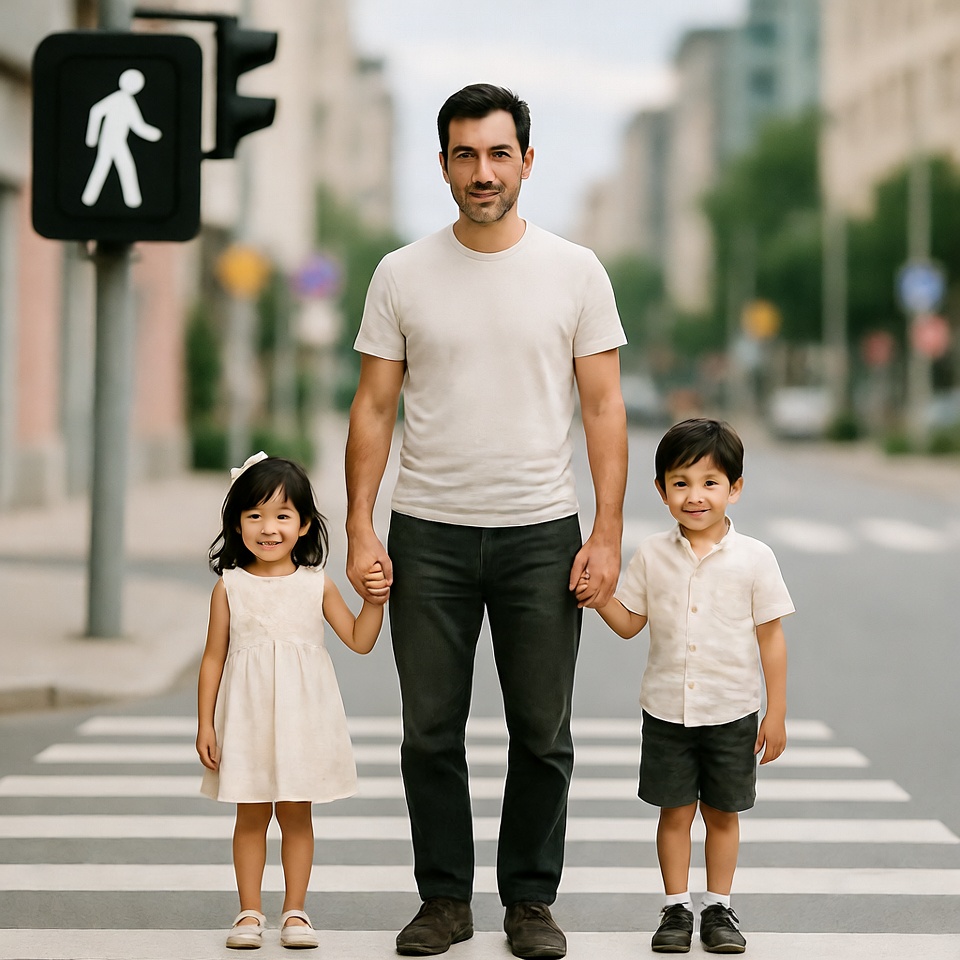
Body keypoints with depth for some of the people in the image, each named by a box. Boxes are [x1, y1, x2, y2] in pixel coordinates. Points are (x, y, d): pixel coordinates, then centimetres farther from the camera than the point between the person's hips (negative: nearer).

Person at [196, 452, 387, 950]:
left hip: (302, 716, 1)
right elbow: (214, 657, 1)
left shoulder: (316, 584, 1)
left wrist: (374, 600, -10)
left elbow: (359, 641, 6)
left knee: (296, 814, 6)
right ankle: (249, 911, 14)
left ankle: (295, 910, 15)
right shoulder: (230, 587, -2)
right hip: (247, 717, -1)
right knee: (251, 815, 5)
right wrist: (205, 724, -1)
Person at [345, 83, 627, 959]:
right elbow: (374, 407, 2)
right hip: (428, 533, 1)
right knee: (431, 731, 6)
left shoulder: (574, 271, 1)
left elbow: (604, 407, -1)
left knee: (542, 735, 6)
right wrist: (360, 531, -7)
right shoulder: (403, 276, 2)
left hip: (541, 533, 0)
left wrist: (608, 534, -8)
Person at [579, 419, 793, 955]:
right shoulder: (653, 556, -2)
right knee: (675, 811, 7)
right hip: (667, 710, 1)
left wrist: (776, 713, -2)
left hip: (732, 713, -1)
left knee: (723, 811, 9)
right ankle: (678, 907, 19)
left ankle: (719, 907, 22)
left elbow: (771, 637, -3)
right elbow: (629, 623, 8)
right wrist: (598, 597, -13)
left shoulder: (754, 559, -7)